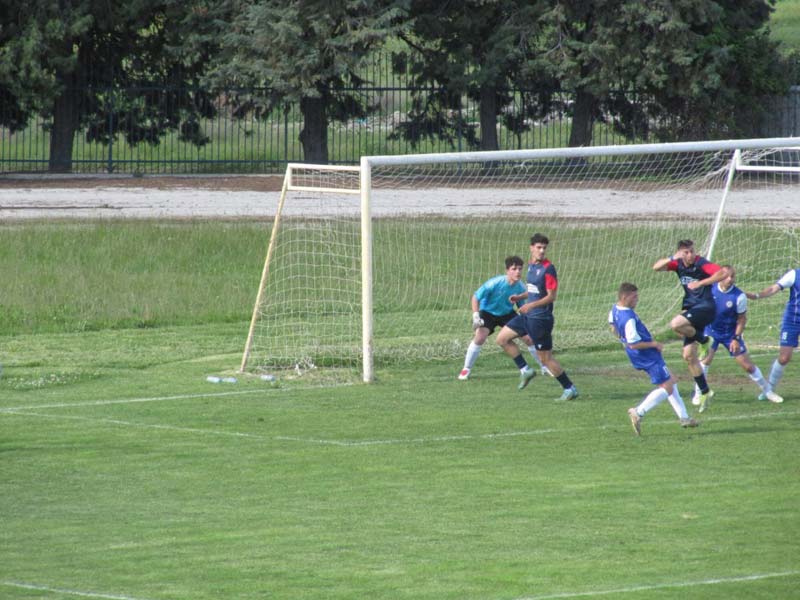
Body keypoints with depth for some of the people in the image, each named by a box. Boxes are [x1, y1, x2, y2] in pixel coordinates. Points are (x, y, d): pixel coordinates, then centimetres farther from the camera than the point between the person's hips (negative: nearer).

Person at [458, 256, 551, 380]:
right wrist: (476, 316, -28)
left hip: (507, 313, 3)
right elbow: (476, 297, -19)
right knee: (480, 337, -26)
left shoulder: (521, 288, -19)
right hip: (488, 312, -3)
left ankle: (544, 367, 18)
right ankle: (466, 370, -10)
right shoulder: (494, 283, -31)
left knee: (528, 337, -3)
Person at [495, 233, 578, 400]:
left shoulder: (548, 269, -17)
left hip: (541, 319, -9)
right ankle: (525, 370, 16)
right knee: (502, 338, 11)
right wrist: (520, 297, 5)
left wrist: (531, 305, -27)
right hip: (527, 316, 9)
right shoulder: (531, 265, 9)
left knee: (545, 358, -4)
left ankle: (570, 389, 6)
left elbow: (552, 296, -18)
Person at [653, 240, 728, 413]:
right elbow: (656, 267, -2)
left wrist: (700, 283, -27)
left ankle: (703, 340, -6)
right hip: (691, 308, 8)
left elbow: (722, 273, -26)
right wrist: (672, 258, -18)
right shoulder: (679, 264, 6)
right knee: (689, 355, 5)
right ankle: (705, 392, 15)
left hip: (705, 307, -8)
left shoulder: (701, 264, -13)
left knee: (676, 324, -32)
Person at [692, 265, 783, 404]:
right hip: (711, 330, 1)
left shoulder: (739, 297, -21)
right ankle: (698, 394, -7)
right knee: (706, 358, -19)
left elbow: (742, 319, -10)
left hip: (731, 334, -1)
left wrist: (736, 338, -15)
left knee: (747, 365, 2)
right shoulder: (710, 288, -13)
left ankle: (767, 391, 19)